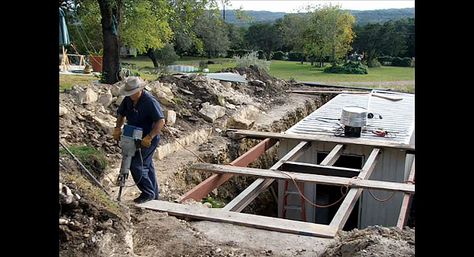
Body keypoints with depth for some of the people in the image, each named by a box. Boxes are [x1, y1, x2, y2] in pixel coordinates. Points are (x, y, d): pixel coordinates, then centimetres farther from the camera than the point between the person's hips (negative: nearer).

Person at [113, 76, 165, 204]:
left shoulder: (150, 101, -25)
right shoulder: (128, 99, 0)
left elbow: (161, 121, -30)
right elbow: (121, 113, 14)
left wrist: (149, 137, -34)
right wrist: (118, 127, -2)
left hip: (148, 139, -9)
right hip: (136, 138, 9)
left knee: (136, 165, -11)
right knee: (147, 165, 16)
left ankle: (148, 193, 3)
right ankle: (154, 195, 29)